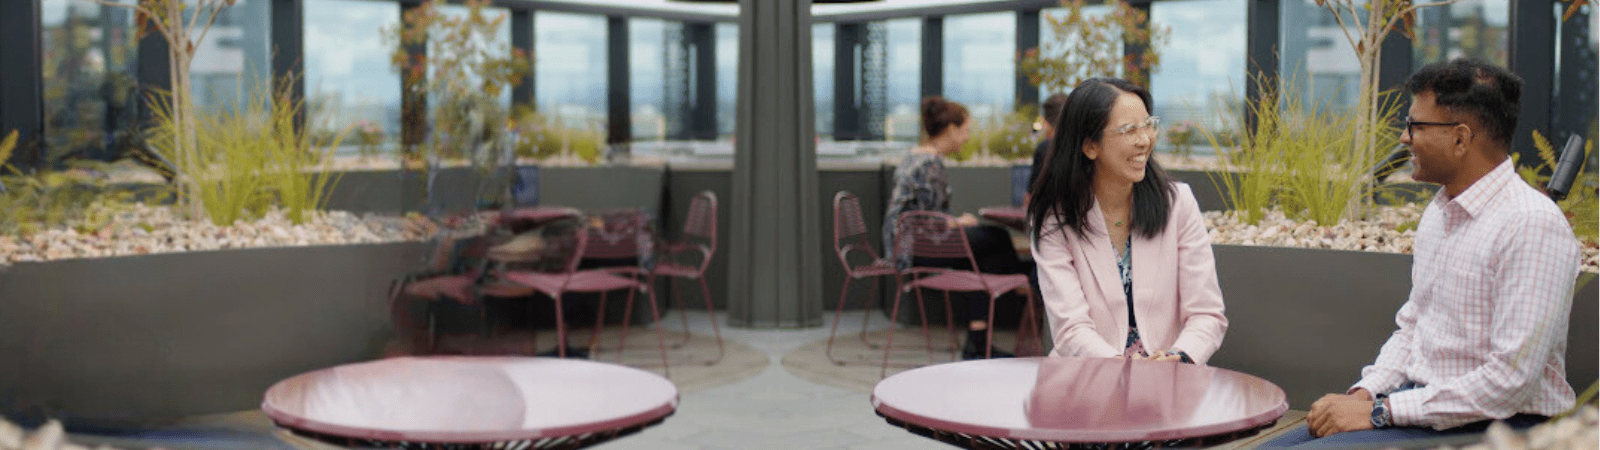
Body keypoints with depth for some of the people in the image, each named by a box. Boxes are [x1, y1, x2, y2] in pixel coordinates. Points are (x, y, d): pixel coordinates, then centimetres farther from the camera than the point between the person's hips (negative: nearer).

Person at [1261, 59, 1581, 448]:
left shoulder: (1532, 225, -17)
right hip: (1421, 404, 8)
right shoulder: (1438, 212, 13)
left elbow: (1511, 380, -22)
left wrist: (1379, 412, -19)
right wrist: (1363, 394, 0)